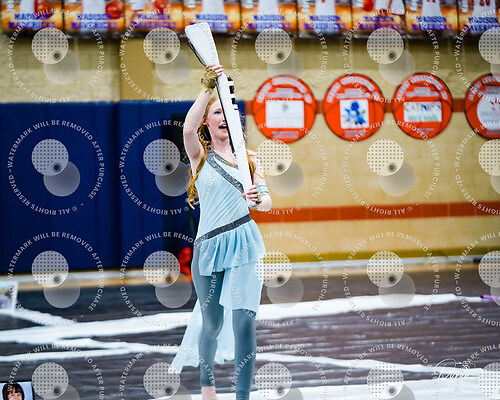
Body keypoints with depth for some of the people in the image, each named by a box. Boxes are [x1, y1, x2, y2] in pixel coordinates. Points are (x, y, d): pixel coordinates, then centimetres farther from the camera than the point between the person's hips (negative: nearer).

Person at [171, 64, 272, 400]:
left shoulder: (248, 159, 11)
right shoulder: (200, 156, 4)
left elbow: (267, 201, 2)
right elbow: (188, 128, -18)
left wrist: (257, 200, -21)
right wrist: (209, 88, -25)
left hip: (245, 245, 1)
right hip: (210, 246, -1)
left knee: (244, 320, -10)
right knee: (212, 323, 8)